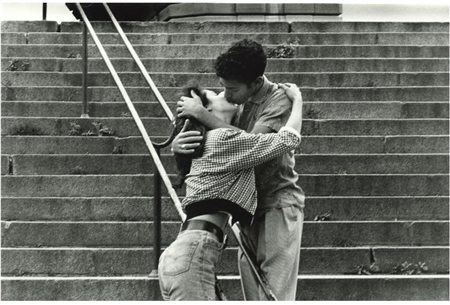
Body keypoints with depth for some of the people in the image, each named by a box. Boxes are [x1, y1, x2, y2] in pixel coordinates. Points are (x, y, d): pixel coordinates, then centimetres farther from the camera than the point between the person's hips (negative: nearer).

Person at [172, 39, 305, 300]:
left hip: (279, 202, -6)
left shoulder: (279, 100, -17)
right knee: (251, 285, 10)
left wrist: (202, 114, -24)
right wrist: (177, 143, -20)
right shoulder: (232, 98, 1)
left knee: (274, 291, -8)